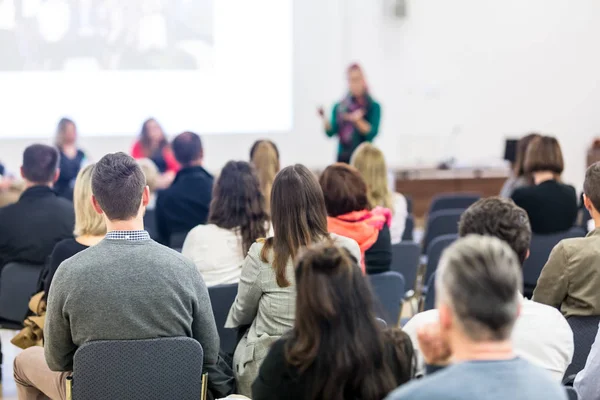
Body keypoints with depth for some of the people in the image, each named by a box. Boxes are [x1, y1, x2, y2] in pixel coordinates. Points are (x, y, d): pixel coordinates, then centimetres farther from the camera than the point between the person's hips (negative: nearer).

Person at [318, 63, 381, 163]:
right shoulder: (339, 107, 10)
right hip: (343, 157, 3)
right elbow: (331, 132, 3)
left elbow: (371, 134, -7)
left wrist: (358, 120, -22)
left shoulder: (373, 106, 1)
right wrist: (324, 118, -14)